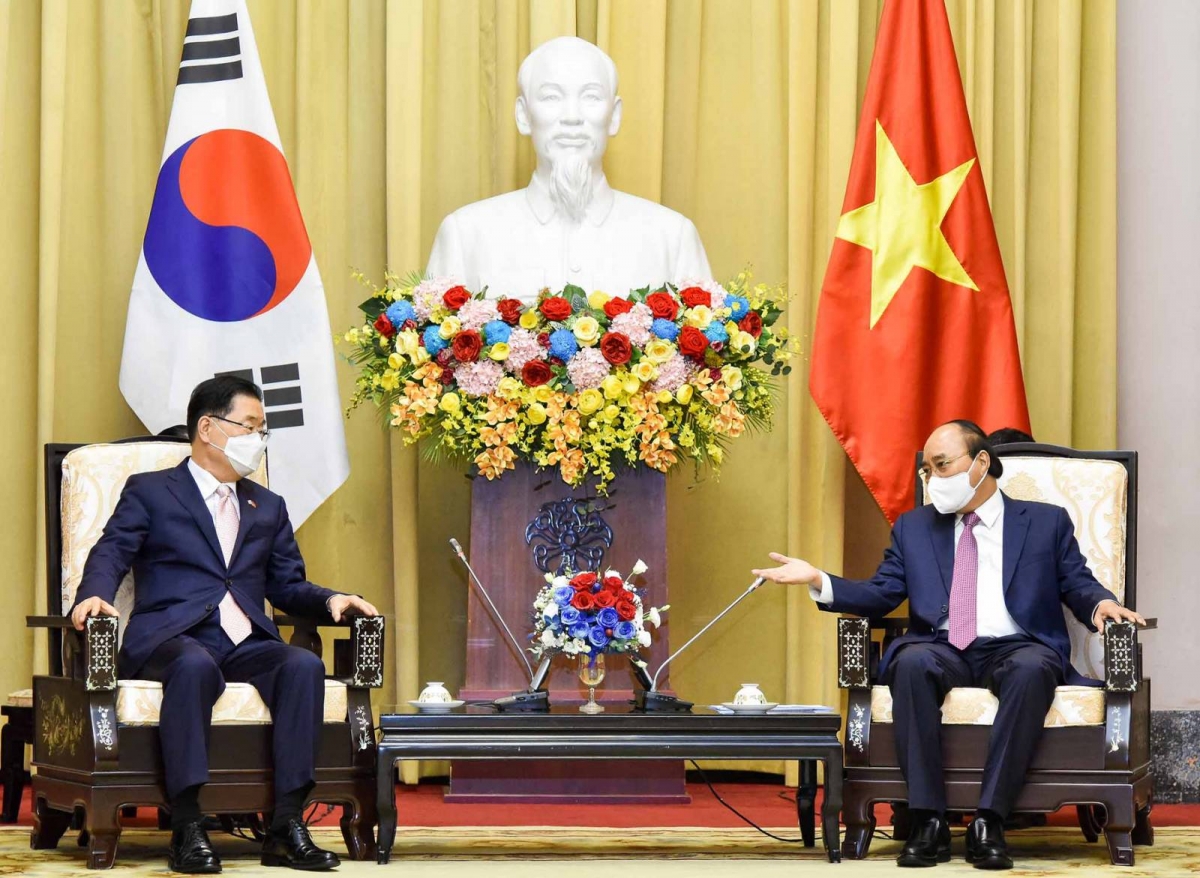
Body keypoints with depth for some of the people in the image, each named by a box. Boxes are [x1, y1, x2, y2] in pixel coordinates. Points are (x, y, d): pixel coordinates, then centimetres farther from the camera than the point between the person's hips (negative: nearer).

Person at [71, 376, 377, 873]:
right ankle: (187, 828, -40)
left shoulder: (268, 508, 29)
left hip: (246, 645, 4)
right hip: (171, 639, -4)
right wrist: (95, 595, -22)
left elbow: (287, 586, 23)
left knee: (304, 665, -29)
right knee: (195, 666, -40)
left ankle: (287, 825, -33)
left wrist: (331, 600, 1)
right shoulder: (148, 492, 14)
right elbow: (111, 553, 1)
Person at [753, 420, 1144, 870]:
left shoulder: (1047, 522, 17)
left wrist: (1101, 603, -13)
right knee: (913, 662, -35)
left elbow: (1078, 586, 11)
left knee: (1031, 669, -38)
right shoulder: (913, 527, 22)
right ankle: (928, 822, -34)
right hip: (941, 649, 1)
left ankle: (988, 824, -37)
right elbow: (880, 596, 14)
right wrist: (818, 580, -3)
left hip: (1014, 649, -1)